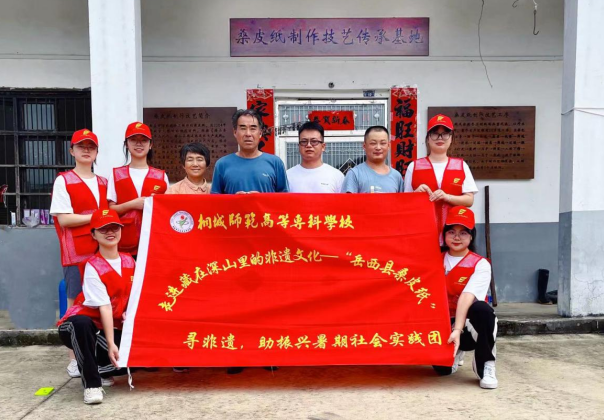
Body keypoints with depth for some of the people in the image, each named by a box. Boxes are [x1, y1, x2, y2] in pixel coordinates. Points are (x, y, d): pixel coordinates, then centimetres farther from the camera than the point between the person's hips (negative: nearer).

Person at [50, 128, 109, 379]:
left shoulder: (103, 182, 15)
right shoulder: (63, 181, -1)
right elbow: (63, 219, -10)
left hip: (103, 251, 5)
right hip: (76, 253, -5)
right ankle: (75, 360, 10)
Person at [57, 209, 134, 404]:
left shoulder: (129, 261, 0)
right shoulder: (93, 267, -18)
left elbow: (133, 294, 8)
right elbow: (104, 307, -25)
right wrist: (111, 344, -27)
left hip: (112, 327, 5)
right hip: (81, 325, -5)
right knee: (81, 323, -42)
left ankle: (97, 369, 10)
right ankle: (91, 383, -23)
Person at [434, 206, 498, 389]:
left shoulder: (480, 264, -10)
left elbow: (467, 297, -25)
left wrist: (457, 329, -36)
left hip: (469, 323, -3)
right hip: (445, 323, 3)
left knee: (482, 309, -36)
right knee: (442, 368, -19)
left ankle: (485, 366, -17)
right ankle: (455, 352, 20)